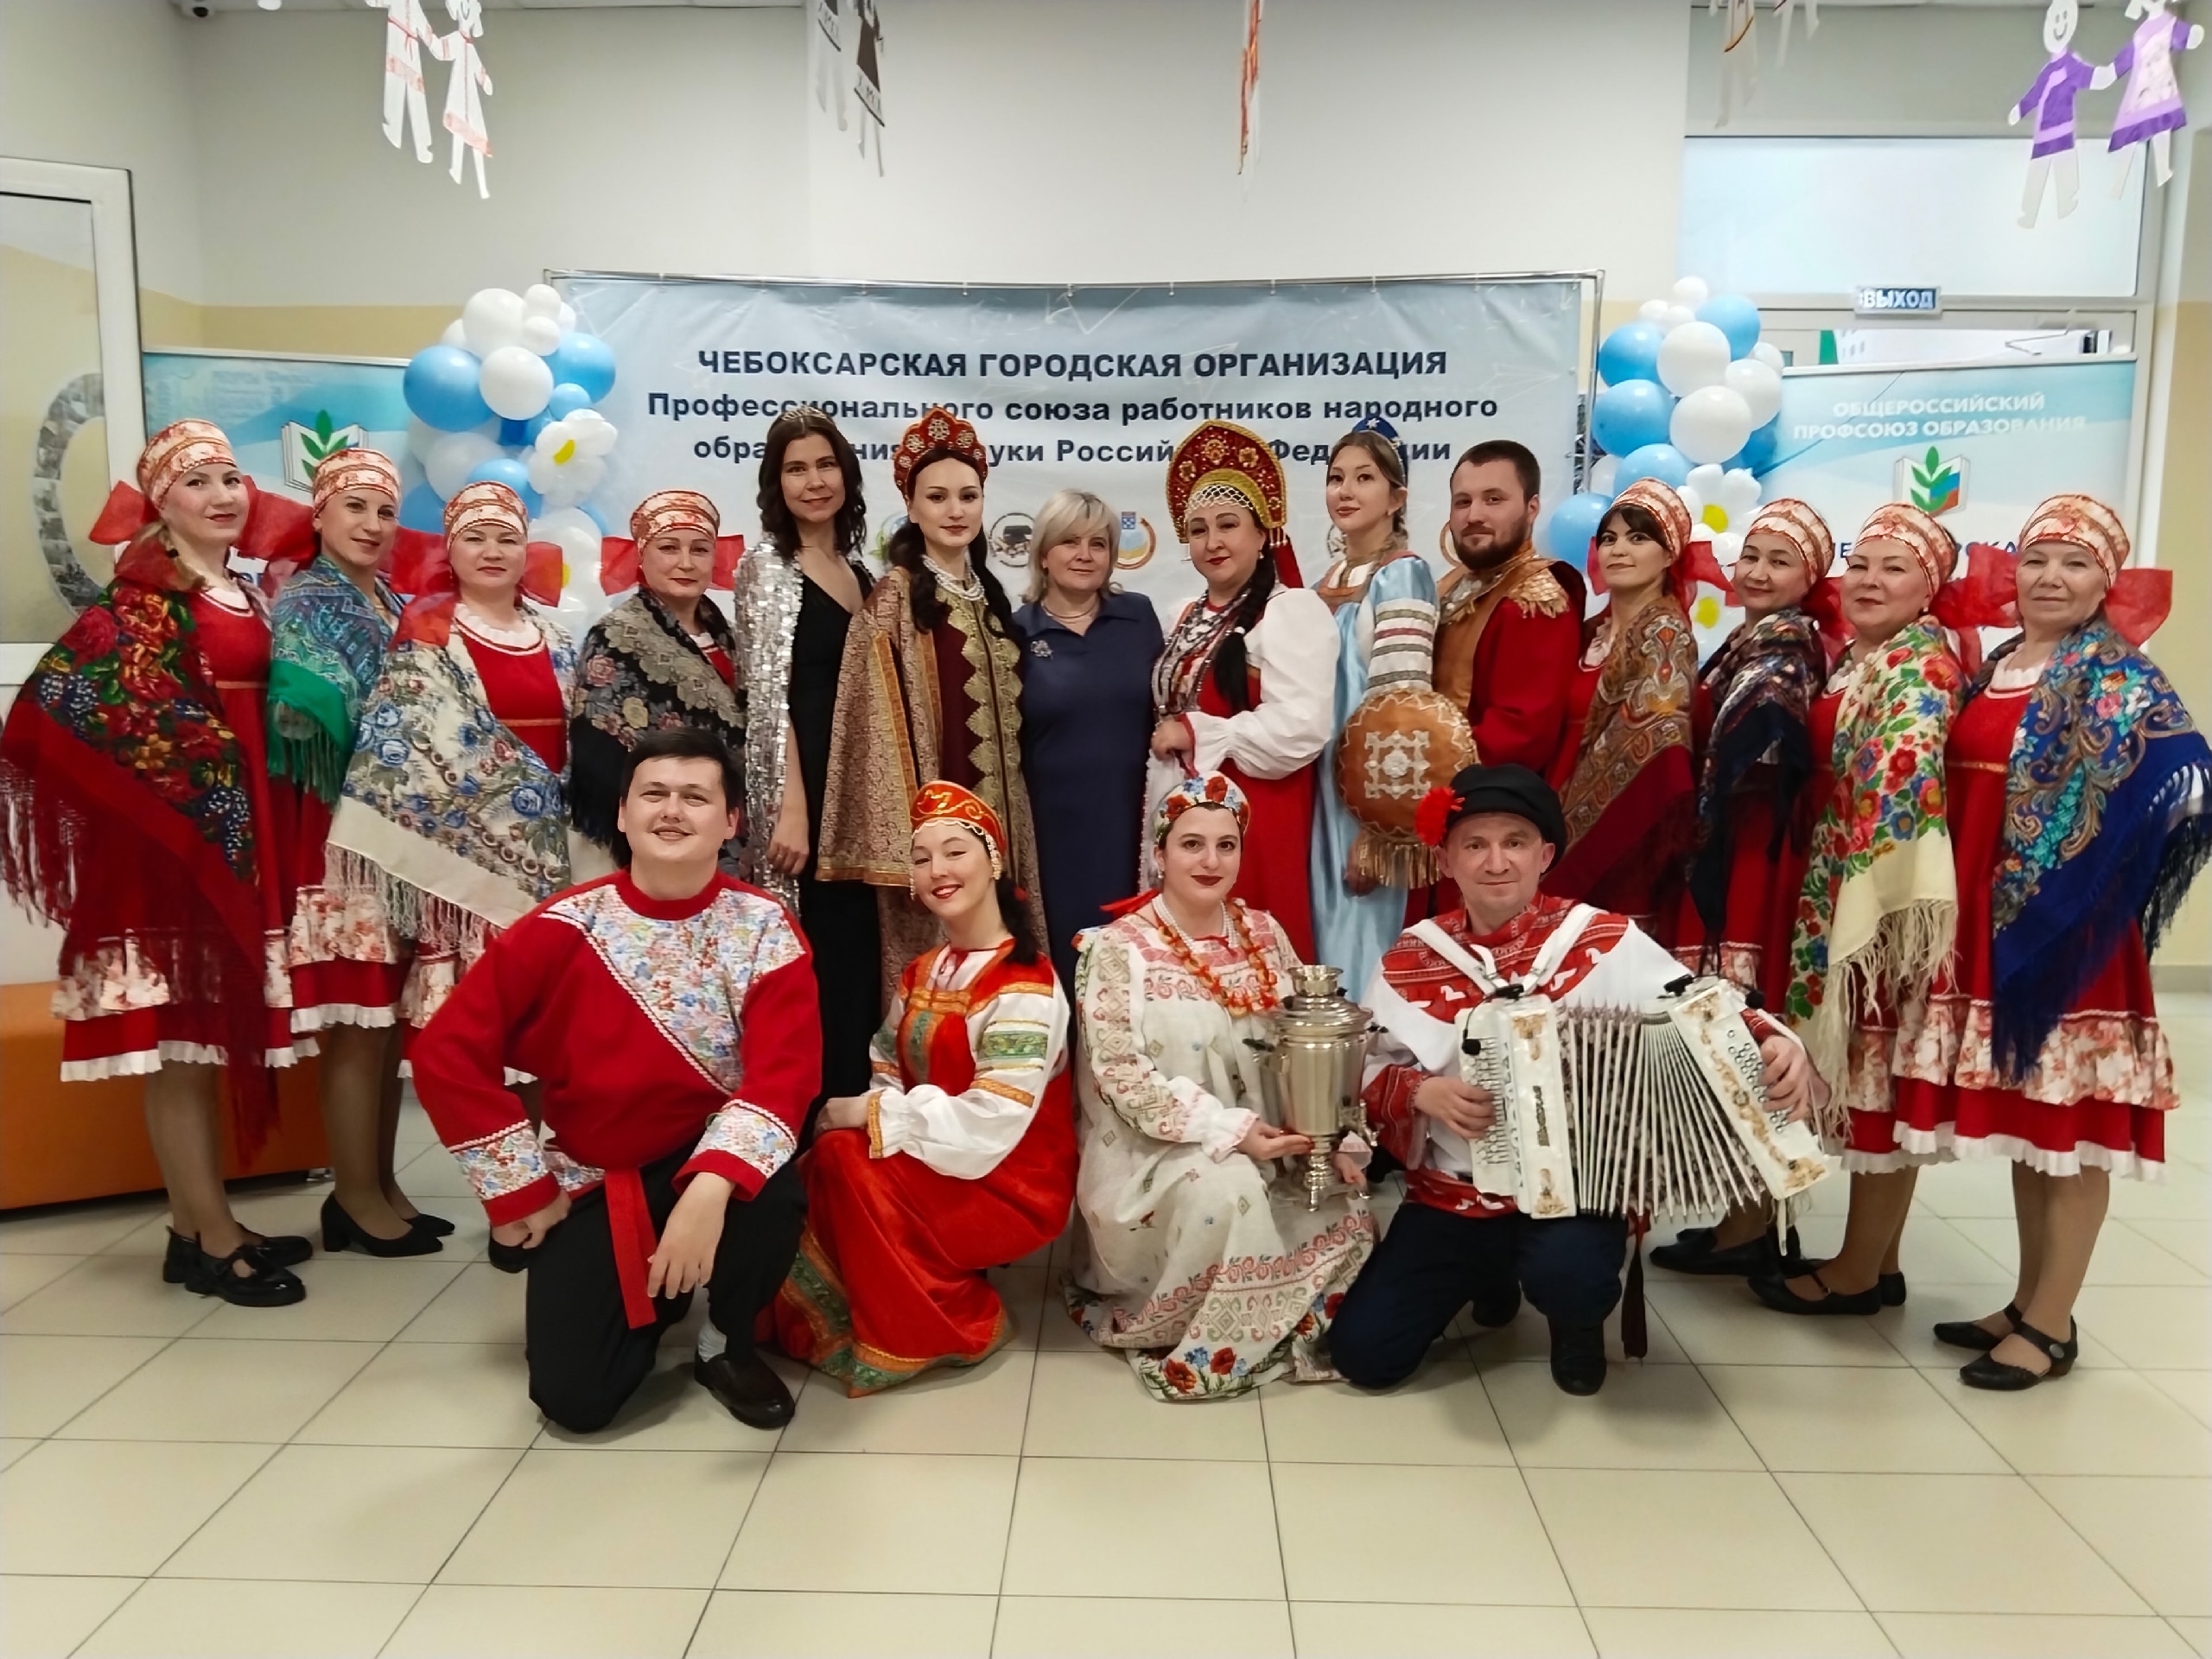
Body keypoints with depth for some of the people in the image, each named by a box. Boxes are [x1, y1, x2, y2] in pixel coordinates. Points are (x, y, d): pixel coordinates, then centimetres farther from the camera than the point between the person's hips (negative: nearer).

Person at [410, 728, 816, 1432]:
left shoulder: (765, 930, -12)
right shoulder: (563, 929, -11)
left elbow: (782, 1074, -22)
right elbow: (448, 1054, -9)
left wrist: (710, 1188, -39)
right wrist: (523, 1191, -9)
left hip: (708, 1162, -1)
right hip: (591, 1178, 1)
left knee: (773, 1197, -35)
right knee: (574, 1397, -10)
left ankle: (728, 1342, -1)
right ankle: (648, 1300, 25)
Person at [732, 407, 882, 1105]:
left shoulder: (858, 571, 16)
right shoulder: (766, 568, -3)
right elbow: (769, 699, -12)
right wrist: (789, 808, -19)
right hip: (805, 787, -7)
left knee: (858, 958, 11)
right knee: (813, 967, -4)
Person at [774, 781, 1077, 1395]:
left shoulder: (1024, 985, -18)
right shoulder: (922, 973, 8)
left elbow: (991, 1123, -25)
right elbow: (889, 1080, 7)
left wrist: (866, 1114, -21)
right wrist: (861, 1113, -16)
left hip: (1010, 1184, -7)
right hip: (933, 1162, 7)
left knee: (844, 1160, -25)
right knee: (806, 1179, -17)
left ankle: (945, 1329, -8)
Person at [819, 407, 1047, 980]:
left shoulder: (988, 595, 13)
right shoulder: (894, 597, -8)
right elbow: (882, 721, -13)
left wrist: (1012, 833, 13)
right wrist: (904, 845, -18)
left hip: (994, 820, 7)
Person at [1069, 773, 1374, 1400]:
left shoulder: (1263, 934, 5)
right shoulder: (1119, 949, -12)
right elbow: (1122, 1075, -18)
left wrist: (1340, 1136, -9)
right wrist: (1232, 1131, -25)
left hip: (1269, 1145, 6)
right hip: (1152, 1153, -6)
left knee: (1347, 1207, -14)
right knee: (1225, 1186, -33)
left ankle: (1289, 1329, 9)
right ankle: (1203, 1349, -9)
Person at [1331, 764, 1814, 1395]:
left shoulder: (1606, 942, -6)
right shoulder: (1411, 961, -1)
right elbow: (1364, 1071, 1)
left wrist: (1773, 1041, -27)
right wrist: (1423, 1093, -19)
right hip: (1452, 1195, 3)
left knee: (1566, 1273, -36)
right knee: (1362, 1353, -5)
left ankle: (1579, 1320, 7)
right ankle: (1490, 1275, 26)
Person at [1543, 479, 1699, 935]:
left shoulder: (1665, 633, -10)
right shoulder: (1592, 632, 13)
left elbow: (1648, 746, -17)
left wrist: (1565, 822, -15)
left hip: (1625, 834, -7)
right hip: (1572, 831, 7)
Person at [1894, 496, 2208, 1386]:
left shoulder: (2120, 681, -6)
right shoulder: (1991, 669, 13)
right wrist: (1949, 897, 7)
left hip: (2068, 928, -6)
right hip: (1988, 920, 7)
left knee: (2067, 1125, 1)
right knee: (2021, 1118, 14)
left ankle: (2053, 1323, 13)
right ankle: (2028, 1303, 26)